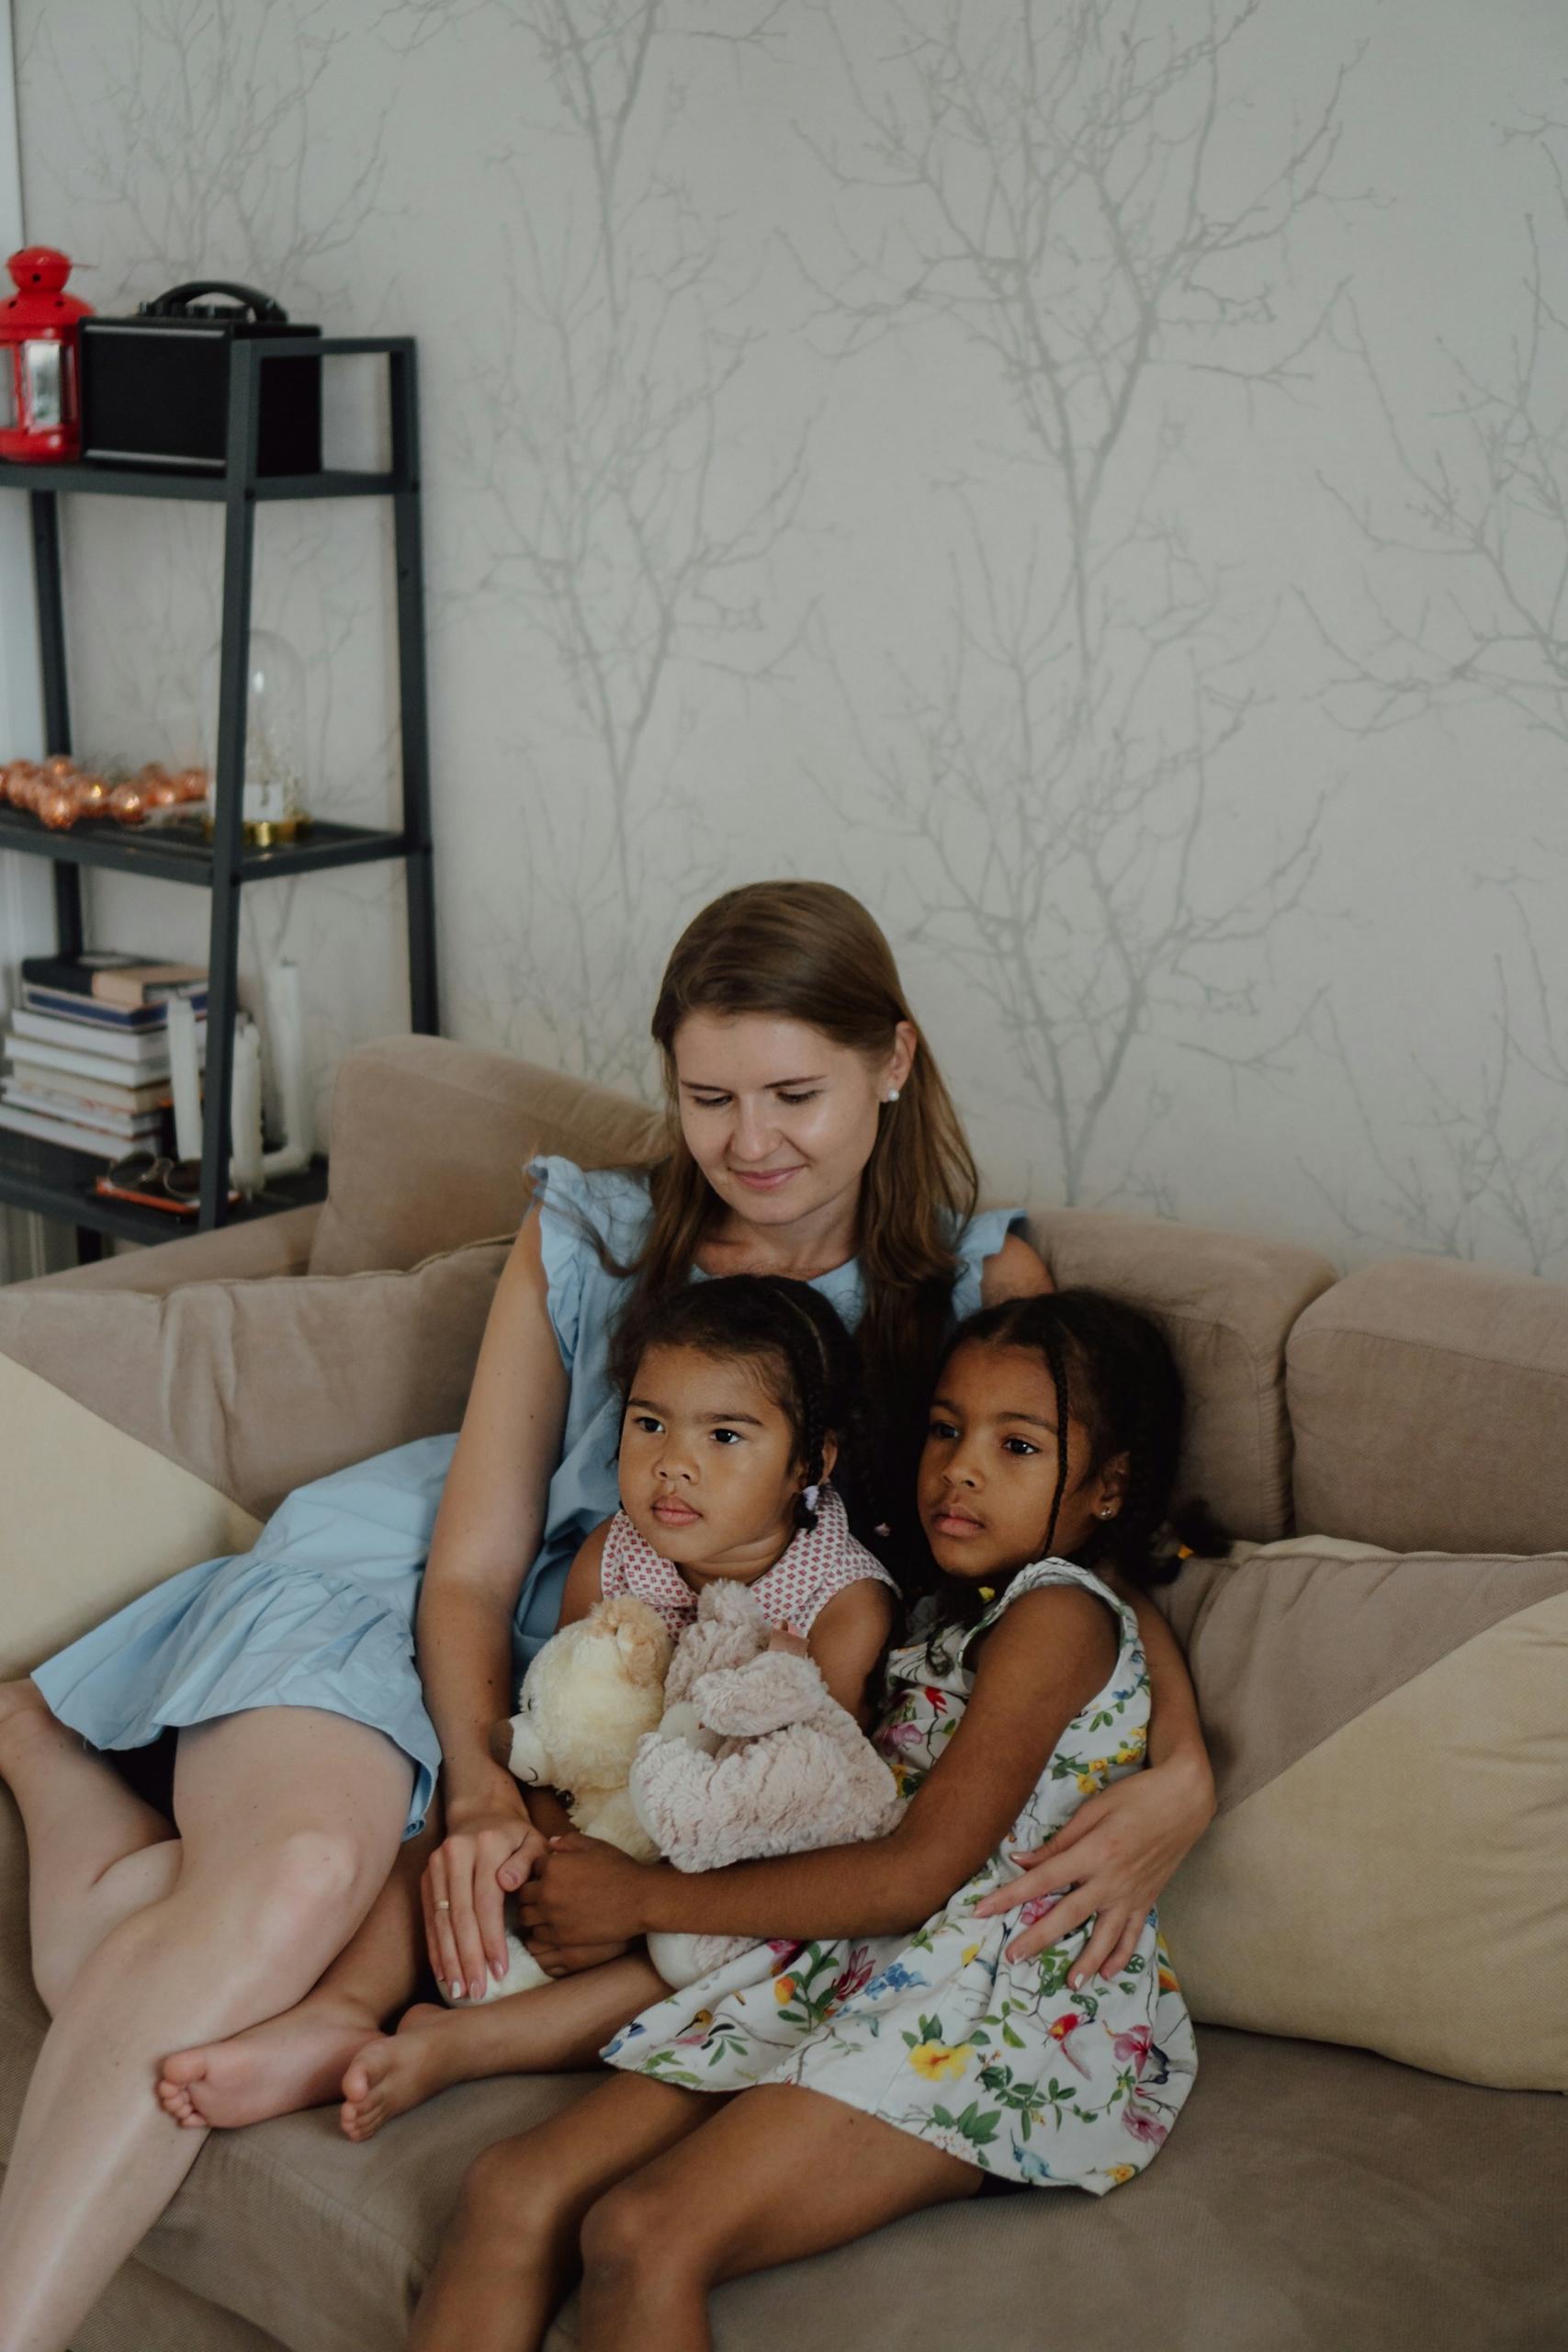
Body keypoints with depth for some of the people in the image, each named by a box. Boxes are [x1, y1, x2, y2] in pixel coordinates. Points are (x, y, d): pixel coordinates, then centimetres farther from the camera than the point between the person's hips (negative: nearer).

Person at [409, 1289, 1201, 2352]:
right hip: (849, 1982, 8)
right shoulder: (947, 1616, 24)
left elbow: (917, 1873, -12)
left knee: (645, 2238, -28)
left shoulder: (1059, 1614, -4)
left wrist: (649, 1894, -7)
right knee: (513, 2196, -12)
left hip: (1006, 2001, -8)